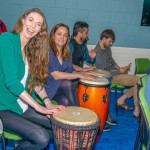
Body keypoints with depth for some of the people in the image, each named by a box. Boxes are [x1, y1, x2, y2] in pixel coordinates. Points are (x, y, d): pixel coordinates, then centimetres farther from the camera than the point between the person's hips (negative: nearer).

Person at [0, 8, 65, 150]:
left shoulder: (30, 48, 8)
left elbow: (35, 79, 9)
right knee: (41, 138, -20)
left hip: (23, 104, 8)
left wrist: (47, 102, -7)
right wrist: (39, 107, -21)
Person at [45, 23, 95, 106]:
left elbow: (71, 72, 11)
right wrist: (79, 75, -18)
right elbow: (55, 75, -20)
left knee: (66, 101, -29)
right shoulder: (48, 51, -13)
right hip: (47, 87, -5)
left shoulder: (67, 53, 9)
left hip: (61, 88, 5)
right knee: (67, 83, -31)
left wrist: (84, 74, -7)